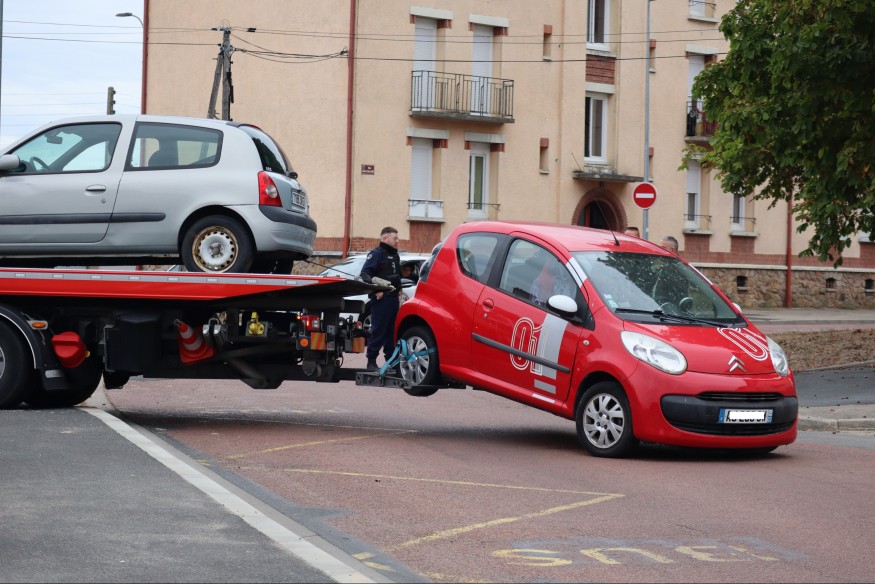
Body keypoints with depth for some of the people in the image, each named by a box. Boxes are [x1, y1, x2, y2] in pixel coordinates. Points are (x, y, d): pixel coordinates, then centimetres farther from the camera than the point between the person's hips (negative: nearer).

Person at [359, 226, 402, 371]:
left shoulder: (394, 256, 20)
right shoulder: (376, 254, -7)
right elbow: (365, 274, -16)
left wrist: (399, 291, 18)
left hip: (393, 298, 8)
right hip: (381, 298, -8)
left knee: (392, 331, 10)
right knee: (378, 331, -8)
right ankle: (371, 362, -5)